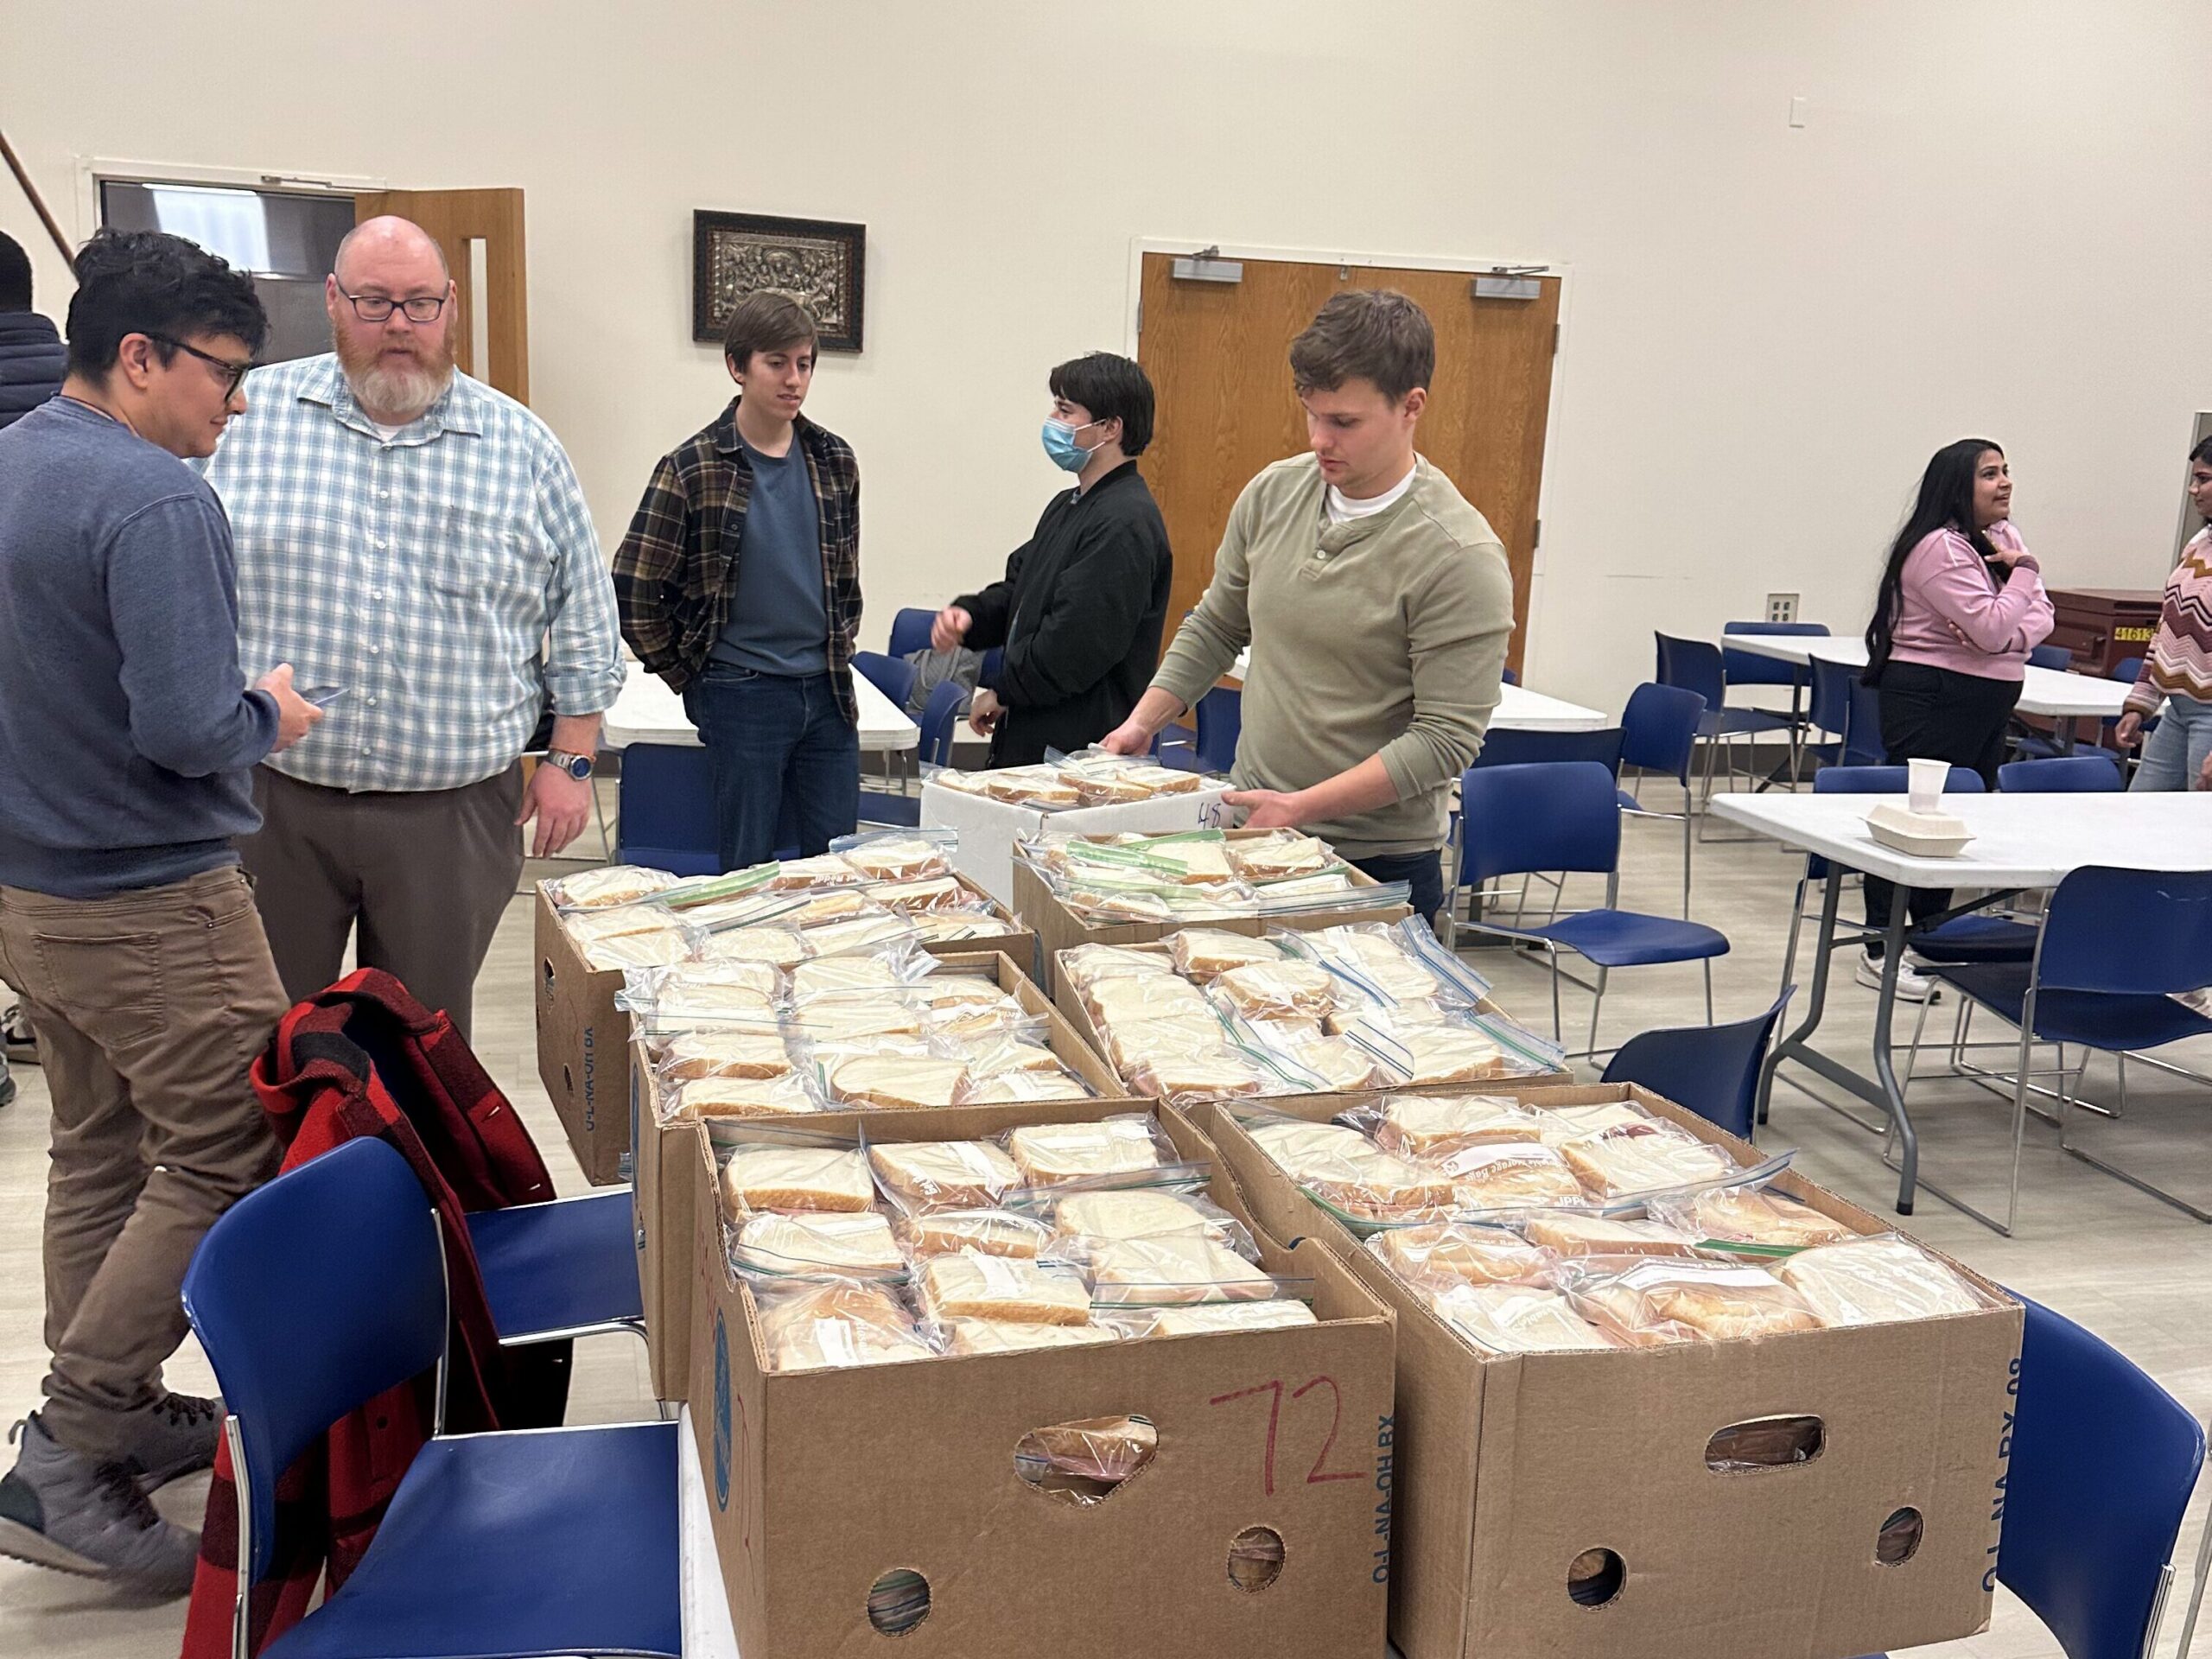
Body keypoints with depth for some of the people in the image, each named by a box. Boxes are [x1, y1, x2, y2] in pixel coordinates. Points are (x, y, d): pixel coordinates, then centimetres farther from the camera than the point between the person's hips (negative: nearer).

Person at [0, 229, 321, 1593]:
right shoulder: (155, 498, -21)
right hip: (148, 902, -10)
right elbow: (186, 726, -27)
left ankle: (114, 1415, 32)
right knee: (228, 1160, -1)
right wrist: (270, 717, -7)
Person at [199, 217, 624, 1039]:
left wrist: (570, 759, 4)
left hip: (452, 811, 0)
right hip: (269, 798, 0)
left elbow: (583, 622, 9)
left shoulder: (523, 448, 3)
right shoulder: (246, 417, 2)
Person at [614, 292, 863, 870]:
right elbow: (633, 589, -7)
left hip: (827, 692, 4)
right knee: (748, 865, 6)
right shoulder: (693, 469, -9)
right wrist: (687, 677, -2)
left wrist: (840, 654, 14)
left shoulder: (834, 460, 6)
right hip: (741, 696, -4)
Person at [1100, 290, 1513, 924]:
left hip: (1377, 863, -5)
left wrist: (1302, 807, -22)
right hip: (1248, 828, 5)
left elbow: (1446, 738, -18)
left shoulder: (1459, 556, -17)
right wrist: (1143, 722, 5)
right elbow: (1216, 627, 16)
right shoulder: (1272, 494, 1)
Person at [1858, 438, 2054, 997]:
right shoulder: (1939, 547, -16)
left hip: (1989, 700, 9)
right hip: (1933, 698, -9)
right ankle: (1879, 952, -1)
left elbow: (2040, 617, 7)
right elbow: (1993, 627, -22)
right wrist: (2025, 571, -8)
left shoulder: (2003, 537, 12)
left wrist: (2005, 635, -14)